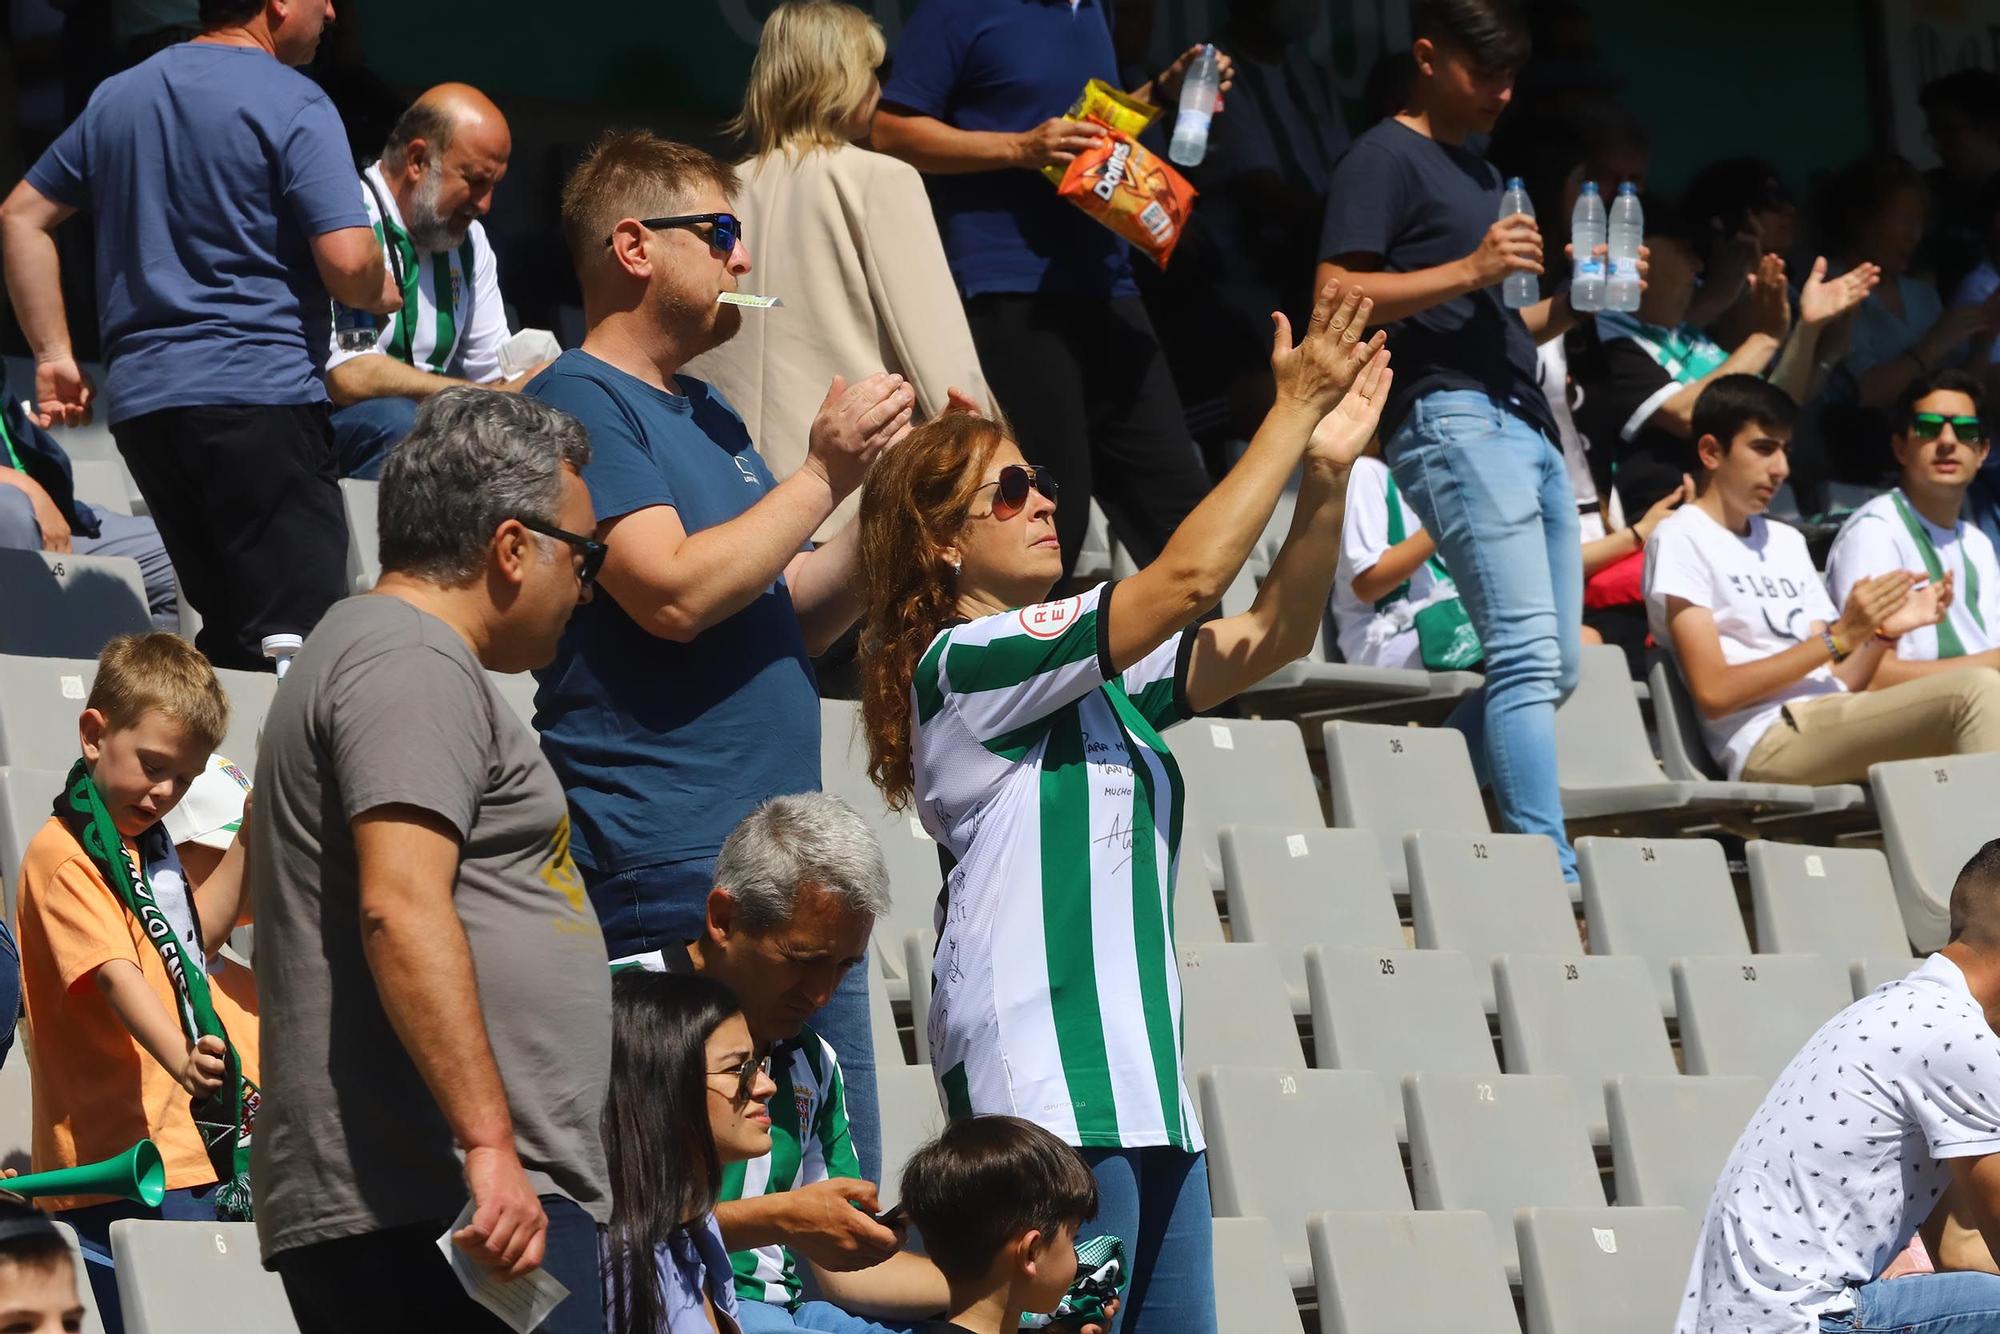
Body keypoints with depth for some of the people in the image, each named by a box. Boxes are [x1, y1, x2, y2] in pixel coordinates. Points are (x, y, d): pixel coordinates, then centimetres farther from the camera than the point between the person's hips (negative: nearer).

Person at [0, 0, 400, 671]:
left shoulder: (117, 97, 17)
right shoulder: (292, 104, -5)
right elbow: (347, 262, -13)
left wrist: (55, 357, 19)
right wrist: (382, 293, 9)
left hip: (139, 403, 7)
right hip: (259, 391, -7)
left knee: (228, 636, 14)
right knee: (302, 637, -12)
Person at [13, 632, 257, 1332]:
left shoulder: (145, 840, 18)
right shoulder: (63, 854, -12)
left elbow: (195, 934, 33)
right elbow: (114, 972, -26)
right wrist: (179, 1057, -42)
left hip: (195, 1143, 9)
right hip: (128, 1161, -9)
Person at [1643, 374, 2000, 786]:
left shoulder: (1788, 541, 26)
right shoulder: (1680, 539, 2)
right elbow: (1714, 693, -9)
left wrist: (1883, 632, 1)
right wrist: (1840, 636, -10)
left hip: (1832, 731, 7)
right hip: (1769, 742, -7)